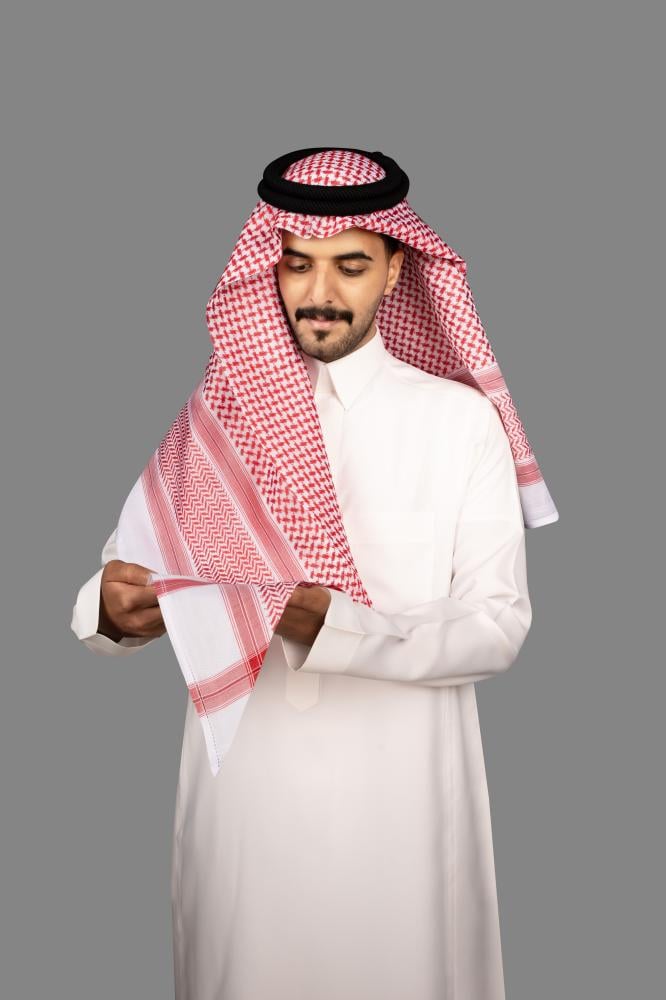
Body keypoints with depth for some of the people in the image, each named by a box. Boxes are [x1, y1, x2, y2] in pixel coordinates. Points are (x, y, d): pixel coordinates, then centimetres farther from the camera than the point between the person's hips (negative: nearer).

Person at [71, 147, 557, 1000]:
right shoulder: (210, 416, 3)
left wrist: (338, 626, -23)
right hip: (240, 787, 2)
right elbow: (122, 573, 0)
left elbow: (498, 628, -8)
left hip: (399, 796, -1)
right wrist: (111, 610, -23)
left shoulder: (461, 419, -2)